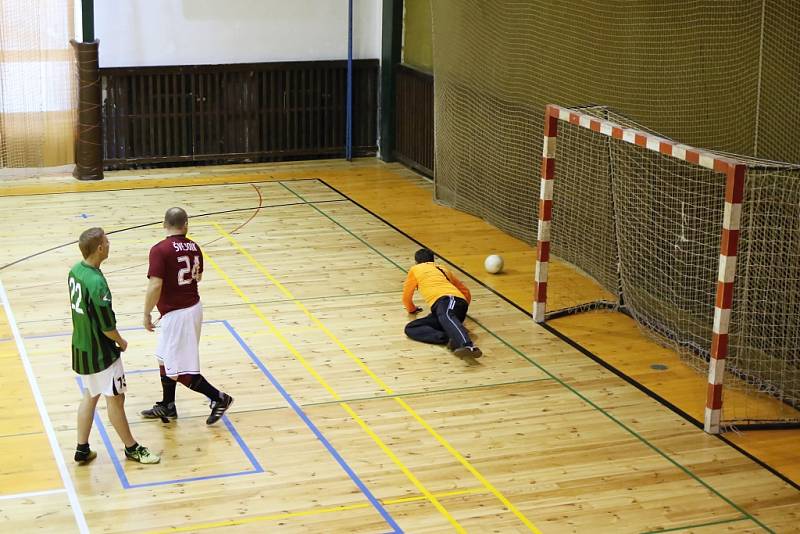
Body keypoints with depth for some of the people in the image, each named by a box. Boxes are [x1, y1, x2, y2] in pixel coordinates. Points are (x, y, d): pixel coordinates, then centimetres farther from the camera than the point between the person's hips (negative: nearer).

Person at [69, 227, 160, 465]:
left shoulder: (75, 271, -2)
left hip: (81, 347, 8)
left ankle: (82, 449, 25)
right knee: (115, 399, 7)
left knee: (90, 396, 19)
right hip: (100, 352, -8)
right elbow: (107, 326, -23)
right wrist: (121, 342, -3)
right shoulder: (97, 283, -29)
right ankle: (131, 448, 22)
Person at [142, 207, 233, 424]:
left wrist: (147, 315, -12)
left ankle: (219, 398, 5)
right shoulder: (194, 247, 2)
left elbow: (155, 286, -23)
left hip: (176, 314, -8)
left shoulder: (160, 250, -19)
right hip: (194, 307, 8)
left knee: (179, 370, 2)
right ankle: (166, 407, 31)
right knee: (165, 359, 22)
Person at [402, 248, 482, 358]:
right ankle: (453, 337, -29)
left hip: (446, 299, -6)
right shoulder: (443, 269, 40)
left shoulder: (415, 270, 27)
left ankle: (468, 346, -71)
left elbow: (407, 296, 36)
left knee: (446, 317, -38)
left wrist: (412, 309, 57)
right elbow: (466, 292, 44)